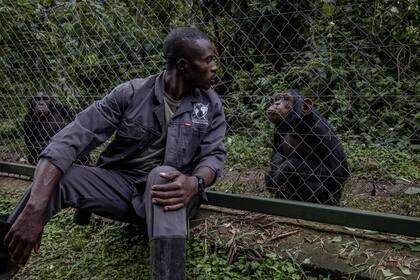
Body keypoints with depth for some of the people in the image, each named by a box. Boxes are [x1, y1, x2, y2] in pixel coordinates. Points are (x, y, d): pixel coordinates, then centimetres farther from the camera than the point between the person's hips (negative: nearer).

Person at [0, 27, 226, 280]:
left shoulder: (210, 104, -2)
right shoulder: (131, 93, -9)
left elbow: (214, 154, -7)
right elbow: (72, 138, -17)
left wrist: (195, 183, -36)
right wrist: (35, 207, -31)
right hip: (122, 183, 1)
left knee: (163, 173, -36)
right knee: (52, 180, -24)